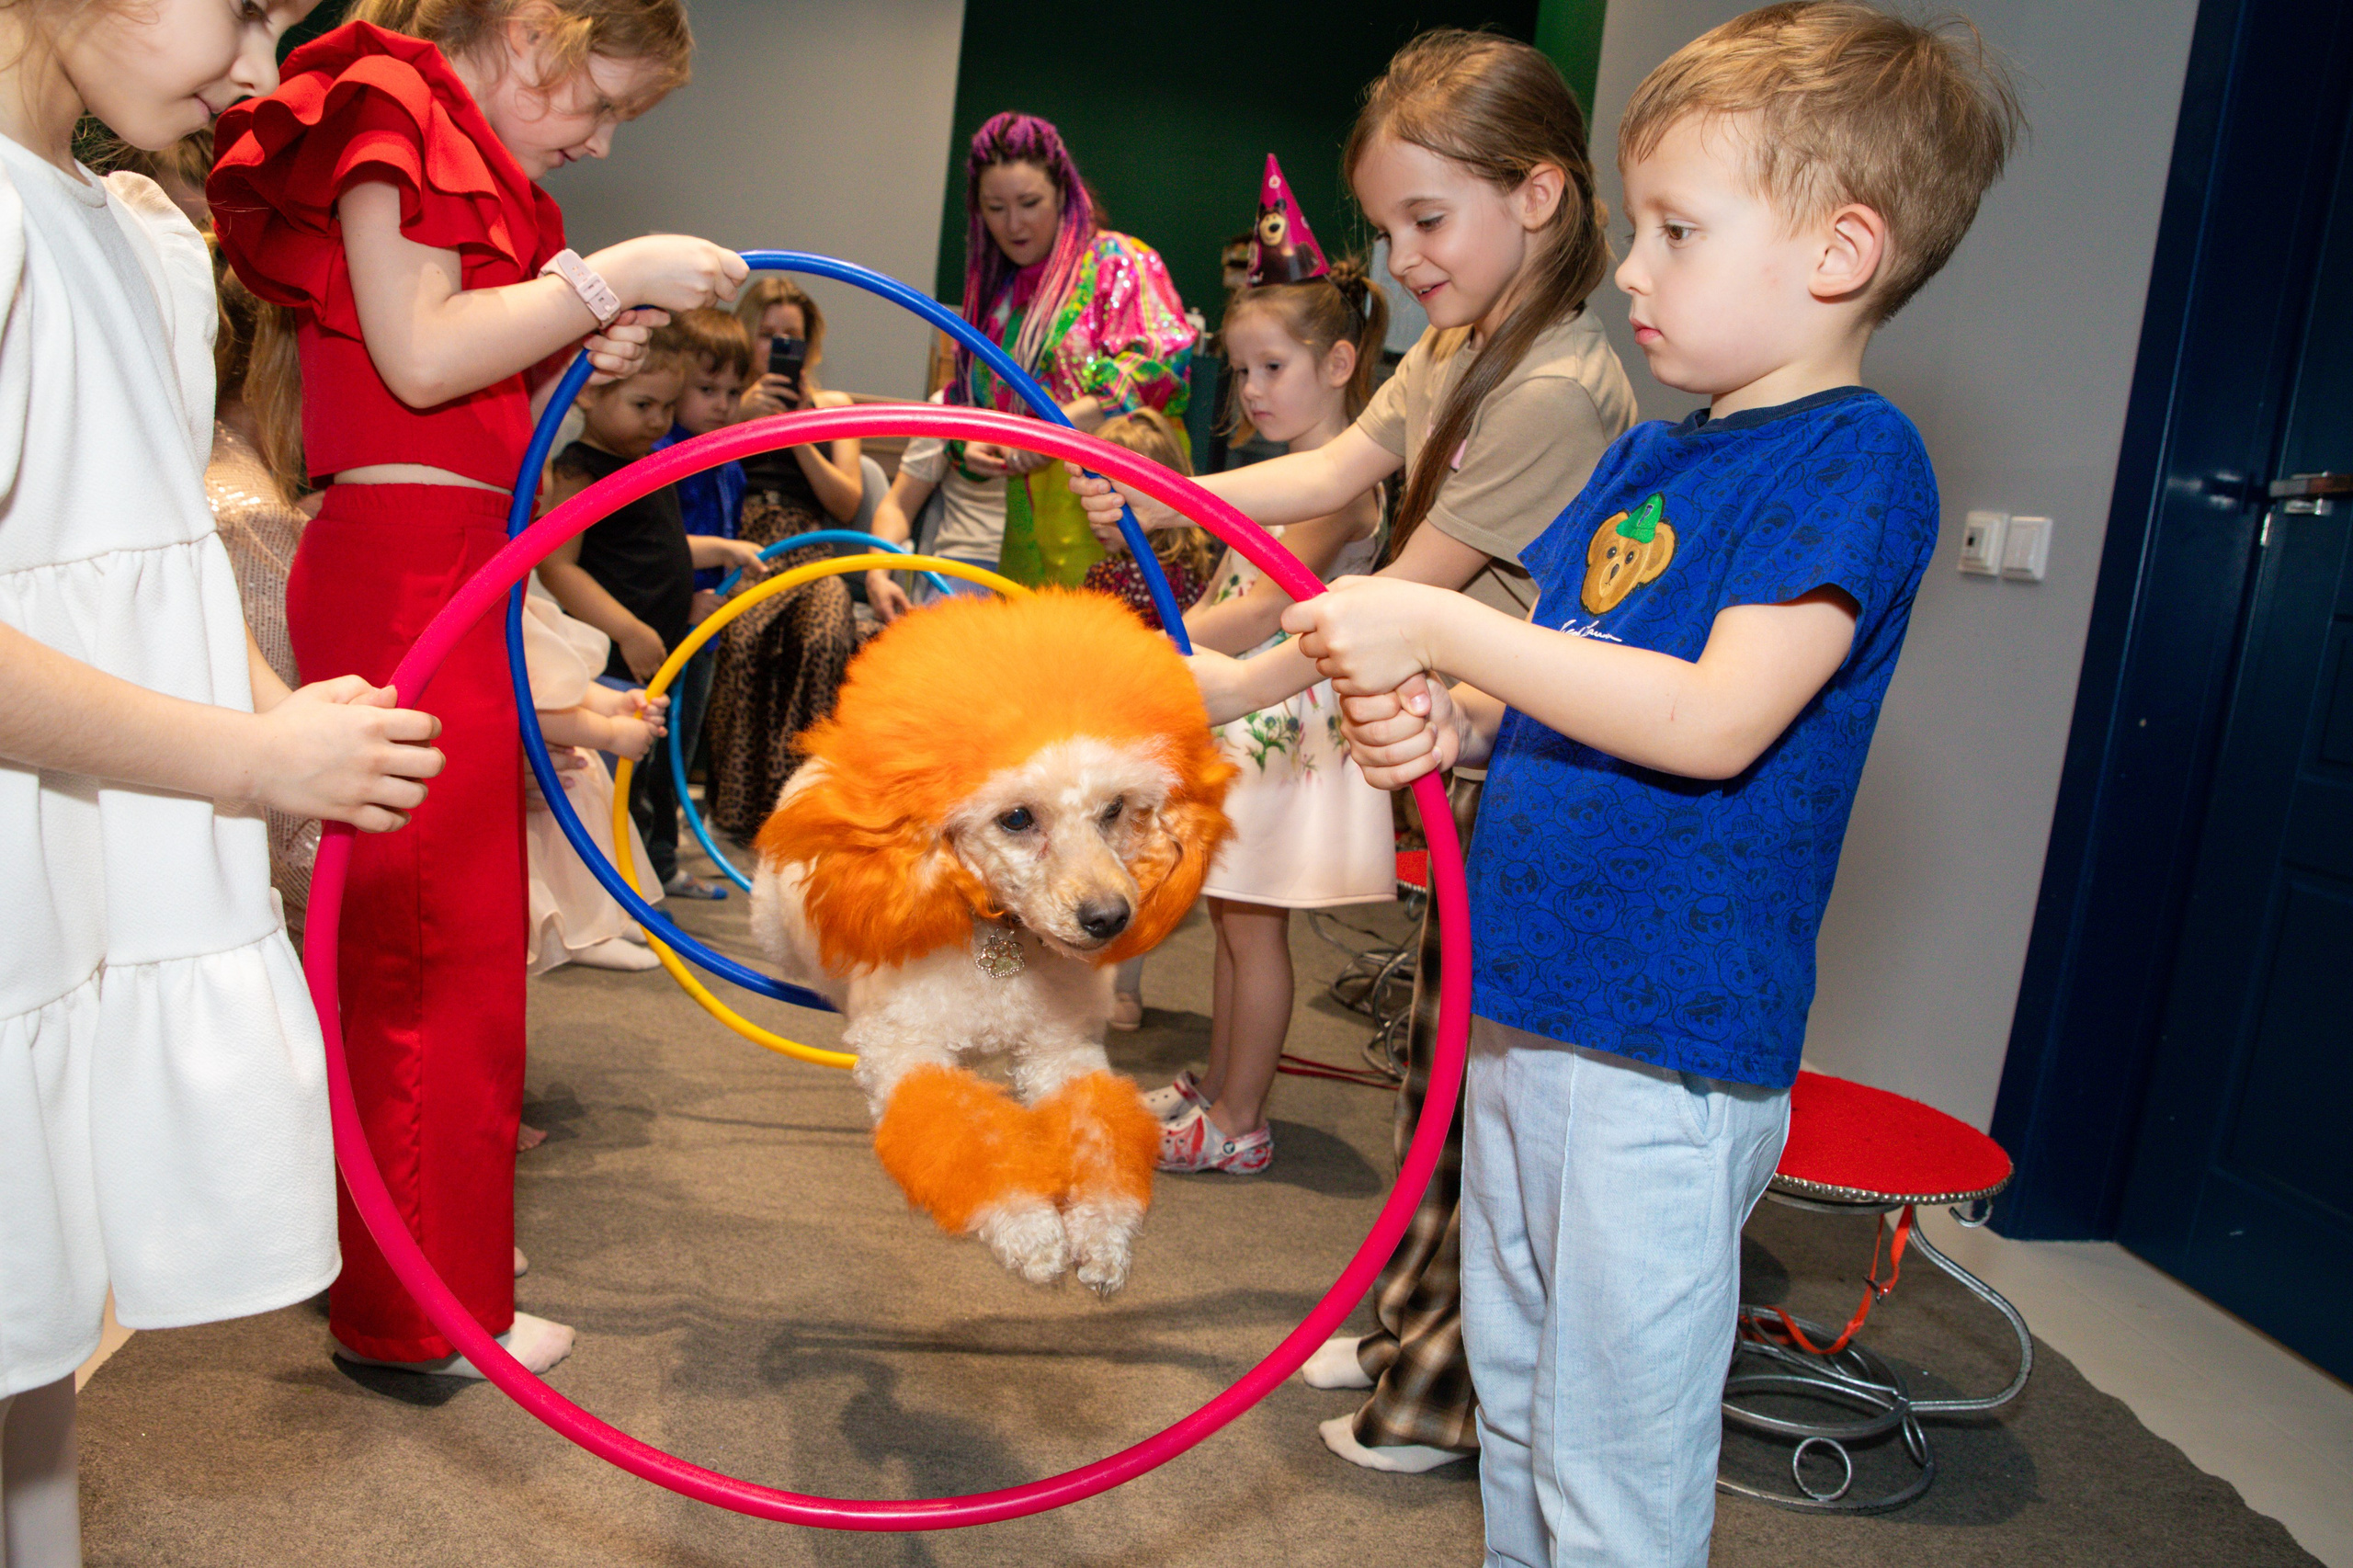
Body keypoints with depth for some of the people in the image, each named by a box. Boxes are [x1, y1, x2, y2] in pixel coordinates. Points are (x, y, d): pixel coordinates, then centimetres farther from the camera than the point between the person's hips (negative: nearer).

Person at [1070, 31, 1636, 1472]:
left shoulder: (1561, 393, -22)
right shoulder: (1458, 344, 9)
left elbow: (1412, 594, -21)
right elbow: (1337, 470, 6)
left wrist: (1241, 687, -15)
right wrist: (1160, 500, -5)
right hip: (1480, 765, 10)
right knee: (1445, 1052, 18)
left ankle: (1458, 1393, 19)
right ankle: (1413, 1323, 36)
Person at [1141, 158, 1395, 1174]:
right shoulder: (1294, 474, 15)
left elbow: (1263, 611, -24)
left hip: (1284, 723, -9)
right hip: (1240, 720, 9)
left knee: (1255, 929, -1)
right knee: (1233, 919, 16)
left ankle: (1238, 1127, 10)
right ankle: (1216, 1090, 29)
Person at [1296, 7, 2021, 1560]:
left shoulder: (1855, 459, -13)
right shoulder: (1646, 459, 12)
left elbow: (1715, 722, -24)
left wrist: (1444, 629, -22)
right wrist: (1447, 724, -3)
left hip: (1666, 1049, -8)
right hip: (1525, 1010, 8)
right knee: (1515, 1410, 23)